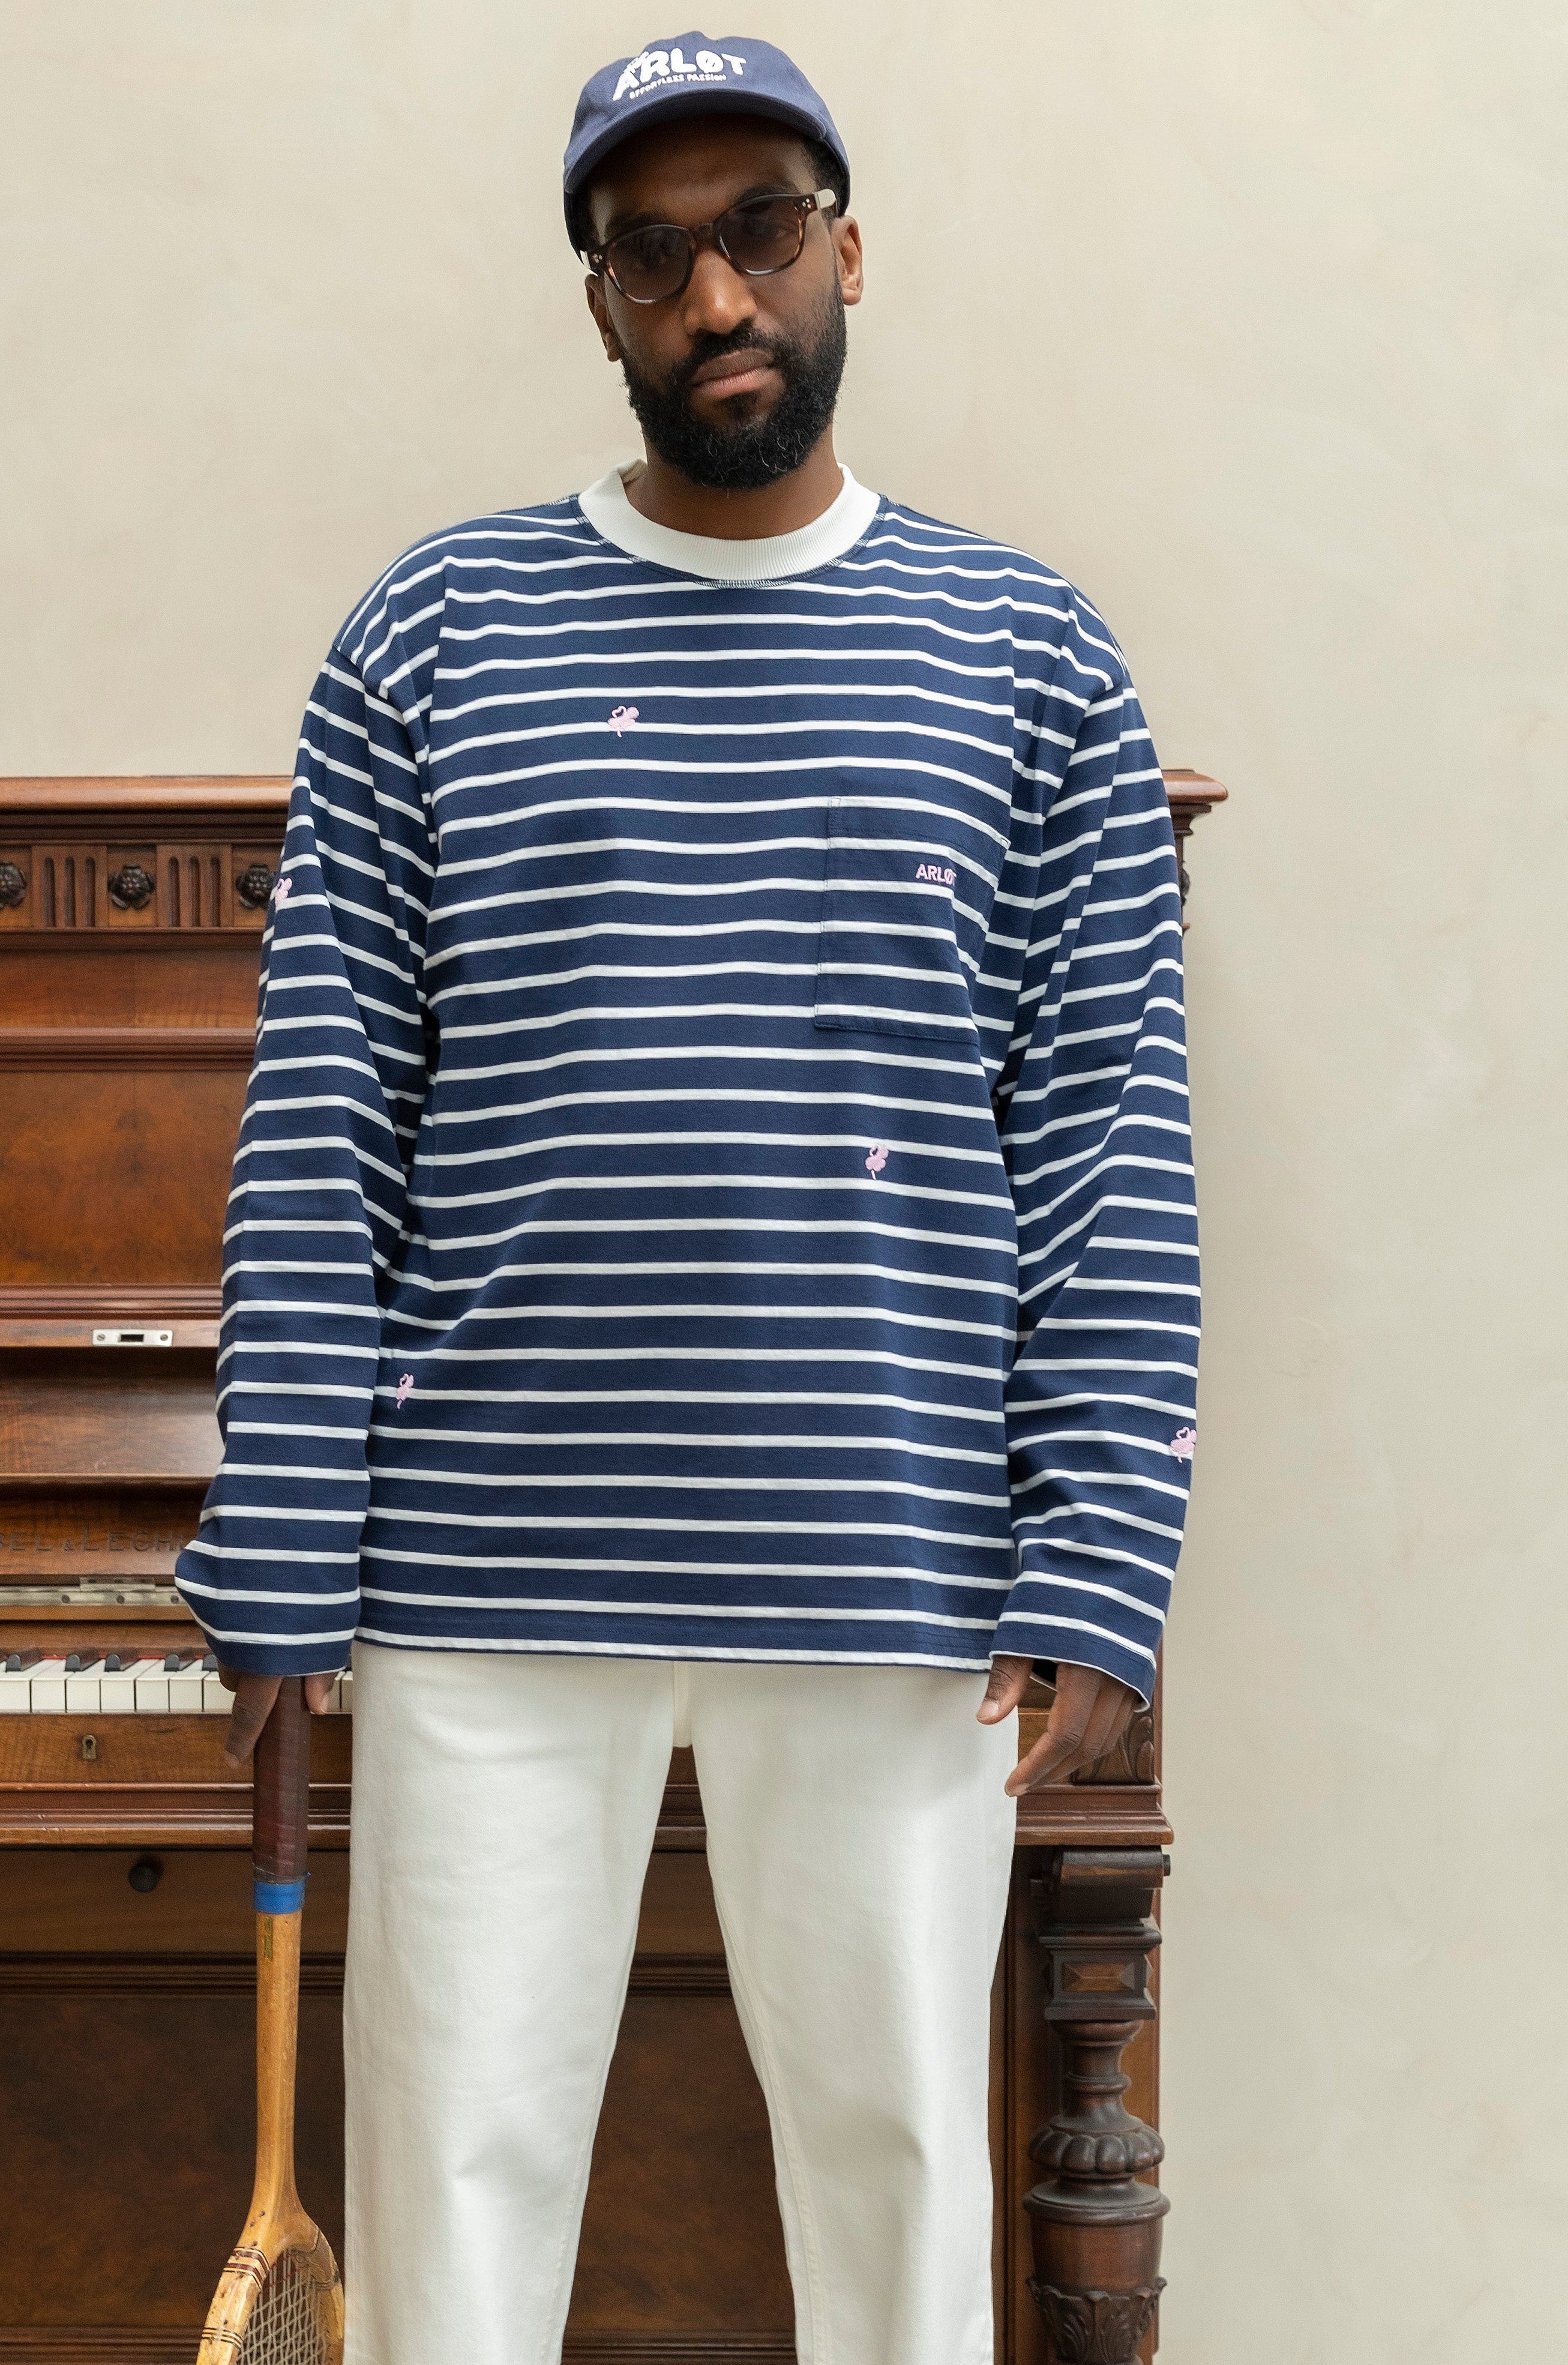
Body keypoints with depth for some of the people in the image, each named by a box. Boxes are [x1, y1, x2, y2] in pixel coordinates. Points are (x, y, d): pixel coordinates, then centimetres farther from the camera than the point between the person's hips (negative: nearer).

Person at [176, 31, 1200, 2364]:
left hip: (889, 1585, 0)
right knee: (455, 2159, 7)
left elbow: (1112, 1130, 1)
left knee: (898, 2146, 11)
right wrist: (279, 1562, -4)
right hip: (496, 1568, 0)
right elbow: (324, 1120, 2)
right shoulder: (434, 637, 6)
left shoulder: (1024, 654, 6)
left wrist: (1098, 1571, -7)